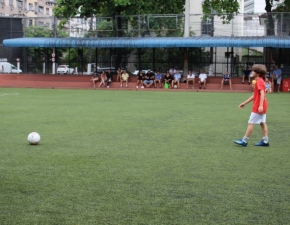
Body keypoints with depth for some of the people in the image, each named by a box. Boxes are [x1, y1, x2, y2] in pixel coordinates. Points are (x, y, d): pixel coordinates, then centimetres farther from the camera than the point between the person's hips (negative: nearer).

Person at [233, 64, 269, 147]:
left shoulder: (259, 81, -14)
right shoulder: (260, 81, 17)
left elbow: (262, 93, -24)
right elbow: (254, 96, 21)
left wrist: (260, 105, -31)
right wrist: (244, 103, 22)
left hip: (258, 107, -10)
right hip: (262, 107, 10)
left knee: (251, 123, -5)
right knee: (262, 123, 10)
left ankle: (244, 141, -2)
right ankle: (265, 141, 11)